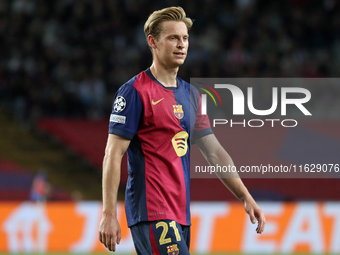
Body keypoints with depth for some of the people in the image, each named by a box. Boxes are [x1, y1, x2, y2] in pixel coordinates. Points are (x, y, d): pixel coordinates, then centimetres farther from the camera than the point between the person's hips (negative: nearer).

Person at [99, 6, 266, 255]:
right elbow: (113, 155, -10)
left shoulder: (191, 94, 17)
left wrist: (247, 198, 12)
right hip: (151, 213, -8)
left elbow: (215, 152, 19)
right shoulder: (135, 91, -6)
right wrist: (109, 215, -16)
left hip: (180, 213, 8)